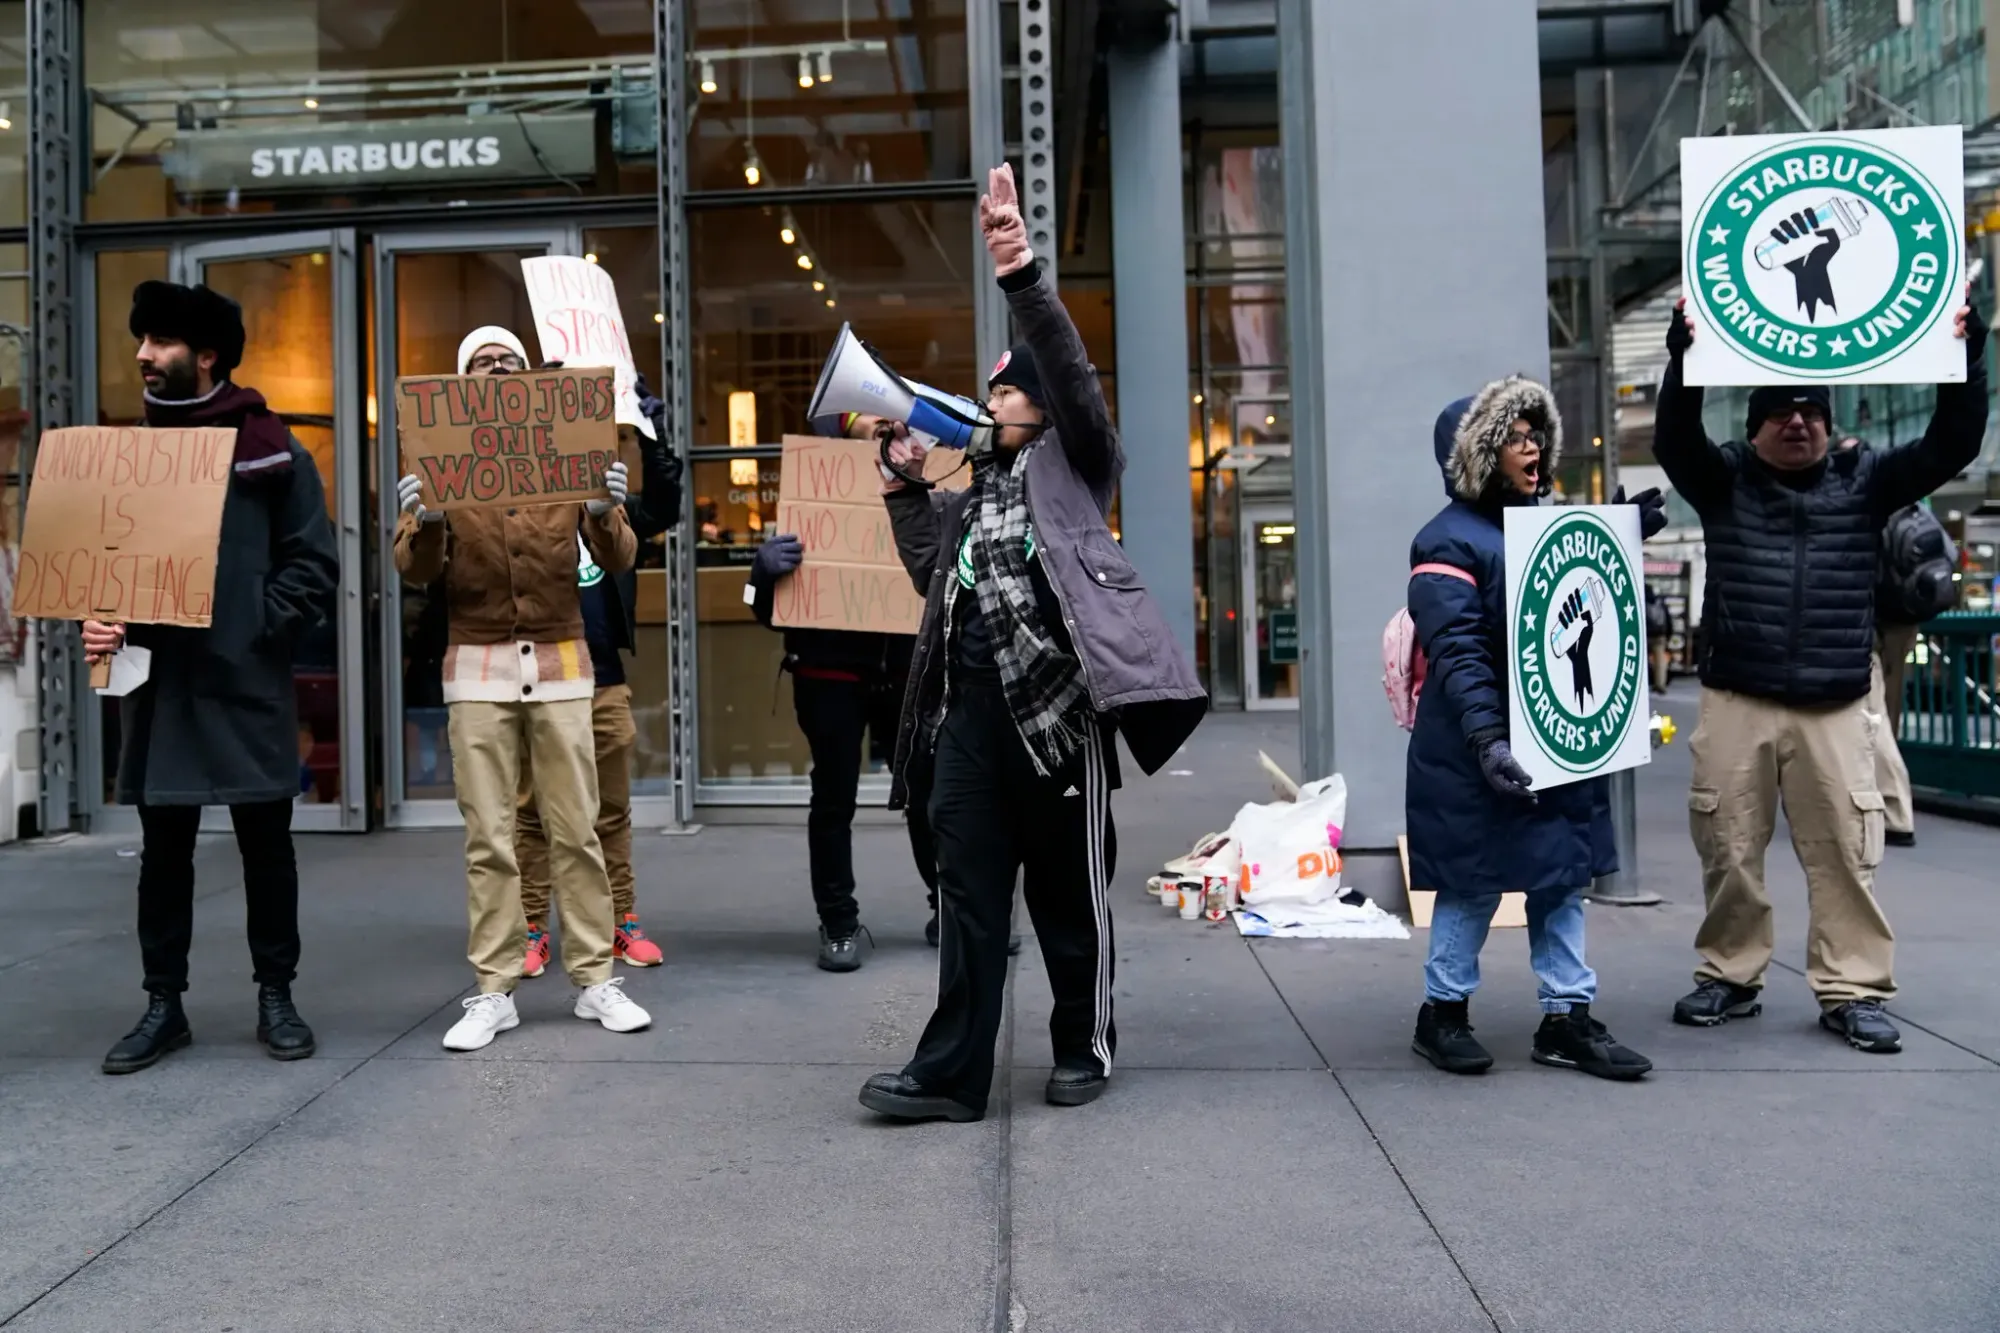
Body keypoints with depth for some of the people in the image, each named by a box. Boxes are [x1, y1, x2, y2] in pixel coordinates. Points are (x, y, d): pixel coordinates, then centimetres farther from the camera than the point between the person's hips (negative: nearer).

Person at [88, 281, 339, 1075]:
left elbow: (314, 564, -3)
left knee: (265, 843, 6)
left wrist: (259, 631, -14)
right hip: (156, 681, 4)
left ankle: (276, 996, 17)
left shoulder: (270, 452, -1)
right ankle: (164, 1003, 20)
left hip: (246, 682, -3)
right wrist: (101, 622, -6)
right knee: (163, 847, 9)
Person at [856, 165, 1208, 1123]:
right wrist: (904, 485, 18)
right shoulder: (975, 491, 24)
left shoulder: (1074, 462, 5)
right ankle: (951, 1071, 6)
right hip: (972, 707, 6)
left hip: (1056, 705, -6)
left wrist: (1022, 278, -22)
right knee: (968, 888, 3)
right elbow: (933, 576, 22)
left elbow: (1071, 374, -12)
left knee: (1071, 889, 6)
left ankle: (1087, 1045, 23)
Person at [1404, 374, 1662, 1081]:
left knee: (1563, 878, 11)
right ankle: (1443, 1012, 19)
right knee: (1476, 882, 2)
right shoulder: (1449, 541, -11)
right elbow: (1459, 654, -20)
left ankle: (1566, 1019, 20)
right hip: (1479, 755, -8)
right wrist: (1487, 739, -31)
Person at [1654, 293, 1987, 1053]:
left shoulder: (1862, 483, 9)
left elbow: (1951, 447, 0)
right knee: (1730, 850, 4)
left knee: (1845, 853, 0)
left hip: (1836, 709, 1)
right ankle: (1731, 977, 19)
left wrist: (1966, 356, -12)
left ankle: (1851, 989, 10)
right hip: (1737, 704, -1)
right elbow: (1673, 438, -12)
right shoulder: (1725, 483, 5)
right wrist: (1684, 353, -26)